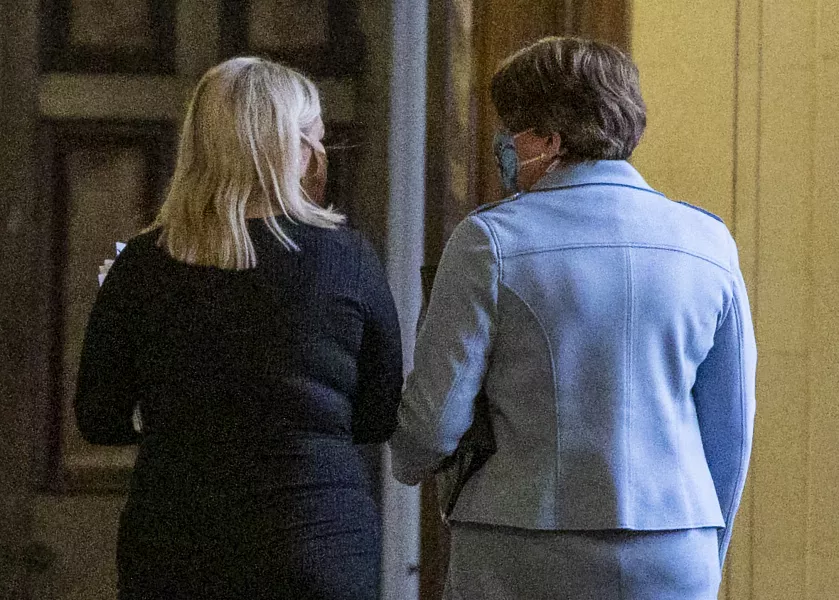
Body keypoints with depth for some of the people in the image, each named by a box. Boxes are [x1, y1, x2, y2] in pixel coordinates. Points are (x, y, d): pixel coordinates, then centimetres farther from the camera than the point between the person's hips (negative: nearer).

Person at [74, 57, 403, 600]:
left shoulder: (142, 265, -3)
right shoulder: (347, 258, -5)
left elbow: (99, 422, 3)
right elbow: (384, 419, 4)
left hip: (171, 552, 1)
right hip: (322, 545, -1)